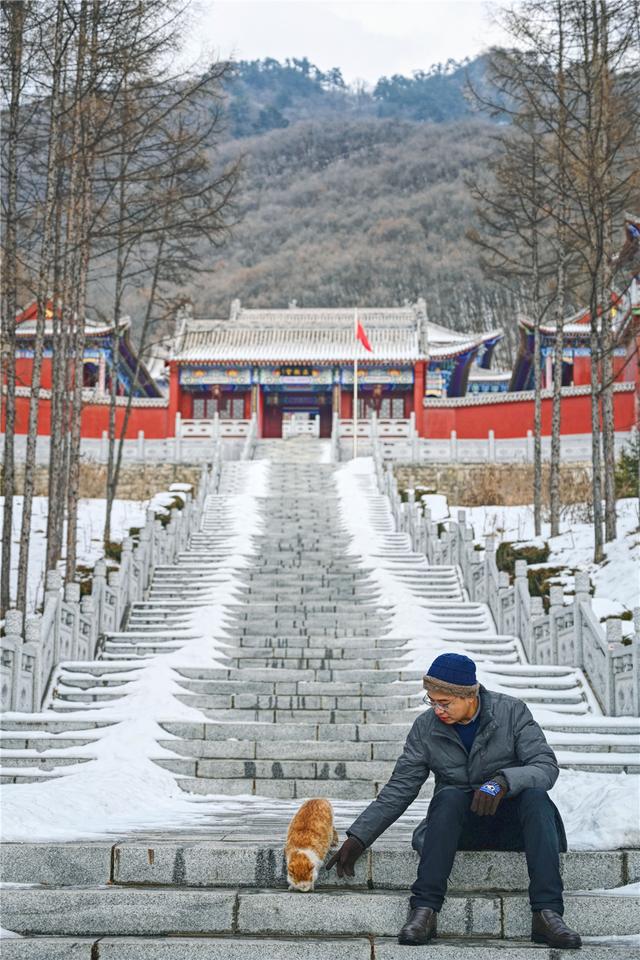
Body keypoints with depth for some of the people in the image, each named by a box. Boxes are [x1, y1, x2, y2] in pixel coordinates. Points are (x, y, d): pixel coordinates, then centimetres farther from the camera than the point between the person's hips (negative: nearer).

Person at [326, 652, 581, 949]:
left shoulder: (511, 711, -7)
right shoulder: (425, 727, -2)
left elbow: (547, 766, -15)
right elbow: (399, 789, 0)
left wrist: (503, 781, -34)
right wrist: (358, 838, -9)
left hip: (510, 821, -1)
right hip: (459, 824, 1)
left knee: (535, 795, -33)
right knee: (449, 796, -33)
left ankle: (547, 913, -40)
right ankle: (424, 909, -38)